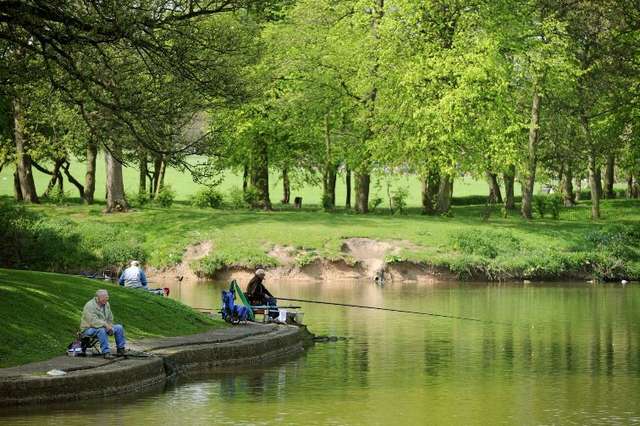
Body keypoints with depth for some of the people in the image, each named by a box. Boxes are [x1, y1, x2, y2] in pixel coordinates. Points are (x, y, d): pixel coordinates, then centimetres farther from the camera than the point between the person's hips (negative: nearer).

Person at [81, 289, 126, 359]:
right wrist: (105, 325, -36)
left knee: (119, 327, -5)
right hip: (89, 329, -8)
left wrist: (110, 327, -6)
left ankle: (121, 350, 1)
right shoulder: (90, 306, -21)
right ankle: (106, 352, -37)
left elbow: (110, 319, 13)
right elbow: (93, 321, -31)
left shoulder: (106, 304, 4)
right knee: (102, 330, -38)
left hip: (104, 327, 8)